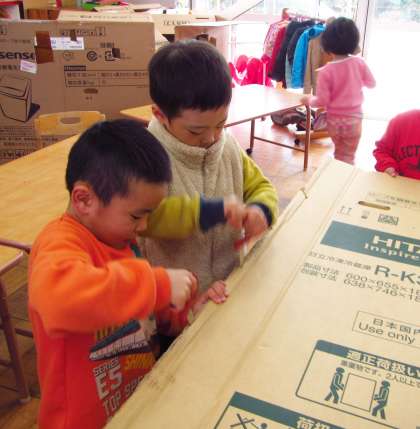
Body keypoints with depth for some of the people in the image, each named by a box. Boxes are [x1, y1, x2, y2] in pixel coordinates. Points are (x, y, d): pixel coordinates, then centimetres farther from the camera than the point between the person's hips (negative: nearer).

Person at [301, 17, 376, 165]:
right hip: (353, 119, 0)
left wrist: (308, 99, 4)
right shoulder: (359, 62, -9)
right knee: (348, 157, 13)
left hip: (334, 120, 0)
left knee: (338, 153, 24)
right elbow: (371, 83, 6)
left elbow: (322, 101, -15)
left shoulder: (325, 71, -17)